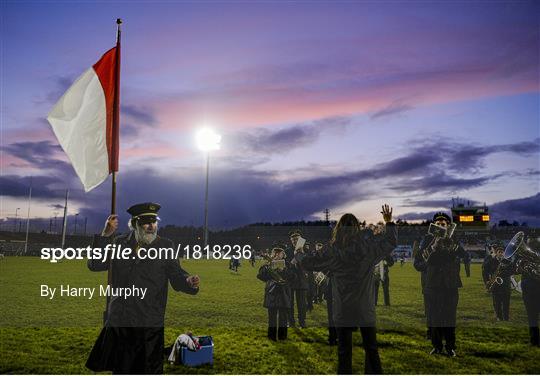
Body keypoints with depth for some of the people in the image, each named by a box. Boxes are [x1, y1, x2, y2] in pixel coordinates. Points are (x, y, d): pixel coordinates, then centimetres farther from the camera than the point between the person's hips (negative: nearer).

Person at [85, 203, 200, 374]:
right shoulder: (118, 243, 7)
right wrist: (105, 235, -7)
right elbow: (94, 265, 1)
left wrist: (189, 282, -25)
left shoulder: (165, 246, 1)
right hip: (120, 321, 2)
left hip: (150, 324, -2)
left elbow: (176, 275, -2)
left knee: (150, 370, 5)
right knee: (120, 369, 17)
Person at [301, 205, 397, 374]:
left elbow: (309, 263, -4)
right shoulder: (368, 248, -8)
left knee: (344, 351, 9)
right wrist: (389, 222, 20)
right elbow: (391, 242, 7)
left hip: (343, 312, -2)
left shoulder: (333, 253, -13)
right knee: (371, 348, 17)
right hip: (366, 310, 2)